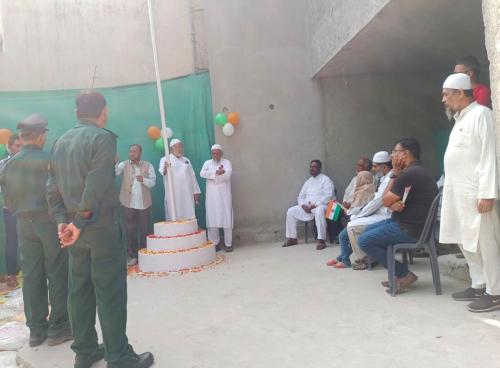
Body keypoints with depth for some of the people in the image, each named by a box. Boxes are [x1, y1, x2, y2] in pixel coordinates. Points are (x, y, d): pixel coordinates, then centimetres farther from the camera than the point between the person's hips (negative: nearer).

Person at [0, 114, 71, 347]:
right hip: (49, 221, -5)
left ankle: (36, 329, 17)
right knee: (57, 275, 3)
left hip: (24, 224, 5)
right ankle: (58, 327, 7)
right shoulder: (48, 161, -12)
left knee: (31, 277, 9)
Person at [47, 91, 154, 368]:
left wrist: (62, 221, 1)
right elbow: (97, 186, -19)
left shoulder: (60, 142, 11)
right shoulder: (103, 137, -11)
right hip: (102, 225, -7)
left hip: (74, 228, 7)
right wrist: (80, 222, -13)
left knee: (79, 290, 12)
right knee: (110, 292, -2)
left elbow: (52, 188, 7)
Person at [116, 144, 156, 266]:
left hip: (144, 204, 0)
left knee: (144, 230, 8)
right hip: (128, 203, 0)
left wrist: (144, 180, -20)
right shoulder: (124, 164, 5)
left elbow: (153, 182, -2)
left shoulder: (148, 166, 5)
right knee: (130, 230, 5)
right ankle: (133, 255, 15)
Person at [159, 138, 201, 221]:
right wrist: (165, 170, -41)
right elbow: (162, 171, -18)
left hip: (187, 195, 4)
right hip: (173, 195, -4)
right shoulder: (165, 160, 2)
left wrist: (196, 192, 12)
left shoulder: (186, 160, 17)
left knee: (189, 216, 3)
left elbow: (192, 176, 17)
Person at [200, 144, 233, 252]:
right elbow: (202, 173, -8)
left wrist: (212, 175, -14)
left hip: (224, 195, -2)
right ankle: (214, 243, 8)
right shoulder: (207, 163, 12)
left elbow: (227, 175, -15)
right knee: (212, 220, 1)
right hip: (211, 196, 2)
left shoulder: (227, 162, 4)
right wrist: (217, 172, -18)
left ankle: (228, 244, 5)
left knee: (226, 219, -2)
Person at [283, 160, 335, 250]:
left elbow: (328, 196, -15)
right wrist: (303, 205, -5)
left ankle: (321, 240, -40)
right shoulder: (308, 182, 19)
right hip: (307, 207, 7)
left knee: (319, 211, -41)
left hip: (321, 206, -7)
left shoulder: (325, 179, -2)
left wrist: (315, 205, -22)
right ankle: (292, 238, 1)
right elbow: (301, 197, 18)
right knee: (290, 211, -6)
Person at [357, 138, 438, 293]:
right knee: (369, 230, 19)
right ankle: (398, 273, 18)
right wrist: (393, 203, -13)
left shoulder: (408, 174, -22)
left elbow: (385, 200, -11)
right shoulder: (418, 171, 14)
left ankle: (403, 274, -1)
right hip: (412, 223, 11)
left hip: (410, 229, -11)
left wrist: (394, 174, -6)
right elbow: (389, 201, 11)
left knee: (363, 241, -8)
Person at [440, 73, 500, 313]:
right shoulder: (460, 119, 19)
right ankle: (479, 286, 24)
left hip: (476, 193, -9)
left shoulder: (480, 114, -8)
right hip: (458, 193, 9)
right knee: (466, 242, 14)